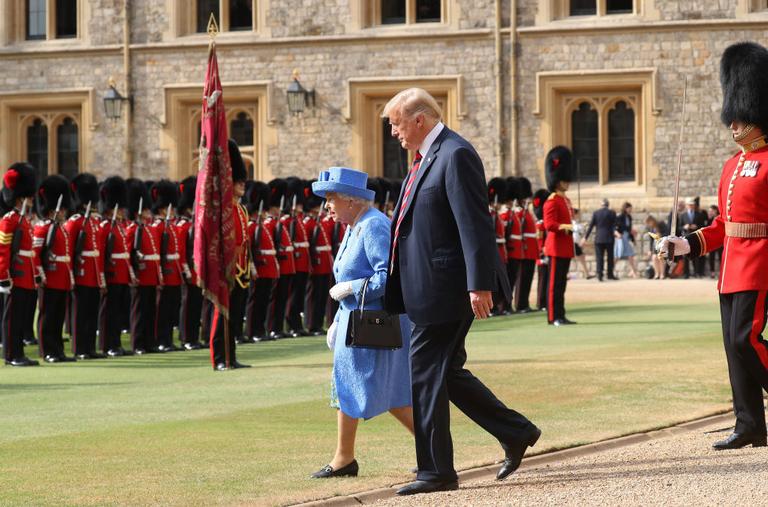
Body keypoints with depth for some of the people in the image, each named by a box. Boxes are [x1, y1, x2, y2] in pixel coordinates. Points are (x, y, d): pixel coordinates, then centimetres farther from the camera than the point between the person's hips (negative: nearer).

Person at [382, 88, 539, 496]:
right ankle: (516, 433, 23)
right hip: (430, 291, 10)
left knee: (427, 375, -5)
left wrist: (479, 285, -25)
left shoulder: (455, 155, -15)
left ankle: (436, 471, 2)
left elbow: (475, 224, -21)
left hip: (445, 289, -10)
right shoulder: (427, 157, 16)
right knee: (446, 371, 15)